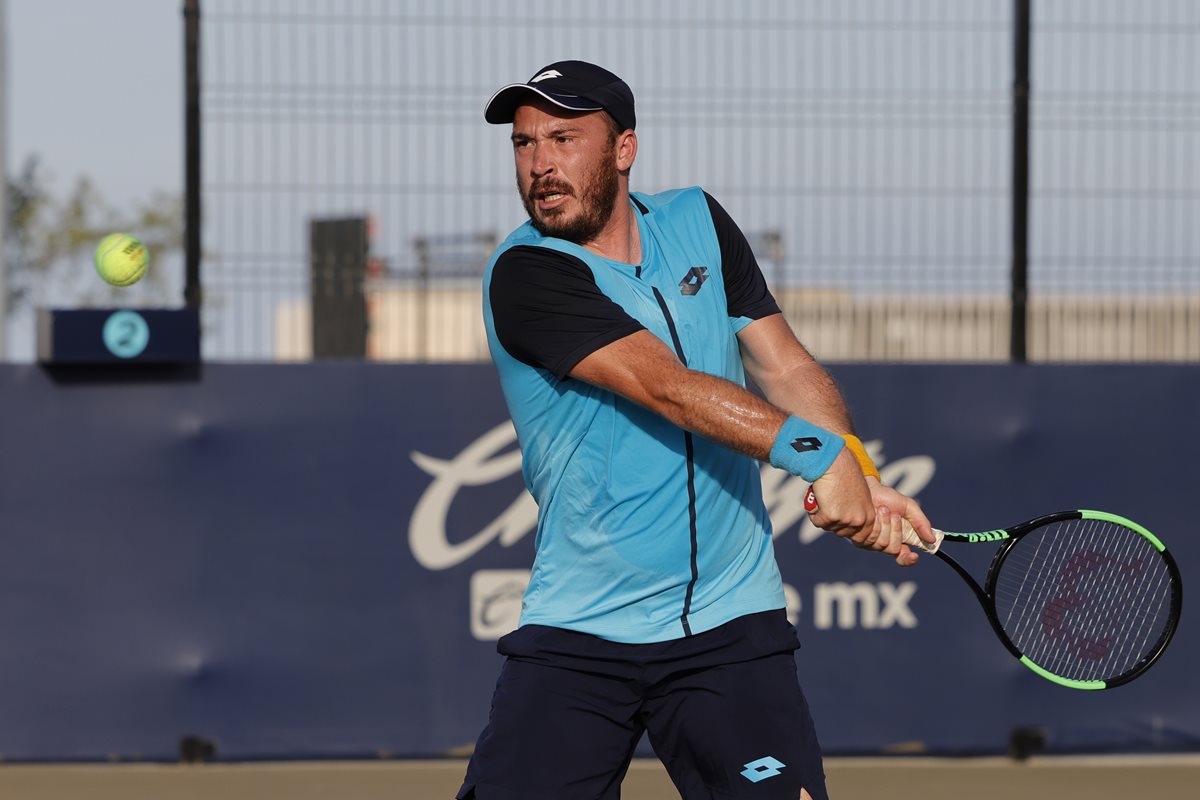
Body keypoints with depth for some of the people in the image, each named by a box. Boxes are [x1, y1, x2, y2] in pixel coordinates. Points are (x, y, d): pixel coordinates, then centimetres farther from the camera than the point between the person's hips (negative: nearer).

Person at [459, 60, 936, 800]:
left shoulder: (699, 224, 8)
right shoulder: (528, 275, -10)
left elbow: (787, 366, 4)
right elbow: (664, 386, -21)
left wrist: (861, 475, -15)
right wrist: (818, 453, -31)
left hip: (729, 627, 3)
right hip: (576, 635, -3)